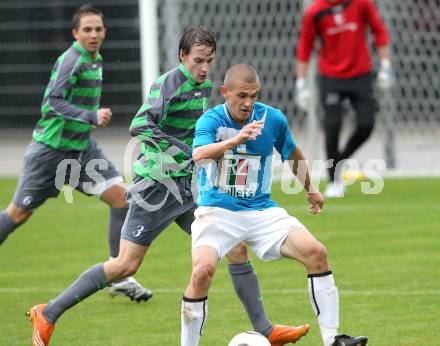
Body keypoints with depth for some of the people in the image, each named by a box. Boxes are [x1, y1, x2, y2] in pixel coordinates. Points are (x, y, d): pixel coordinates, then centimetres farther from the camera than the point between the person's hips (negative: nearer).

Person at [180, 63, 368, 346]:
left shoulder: (273, 119, 0)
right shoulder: (211, 120, -12)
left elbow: (293, 154, 21)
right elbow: (199, 155, -34)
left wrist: (310, 189, 34)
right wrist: (235, 139, -49)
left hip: (261, 210, 4)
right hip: (217, 211, -4)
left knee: (316, 253, -14)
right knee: (203, 270, -29)